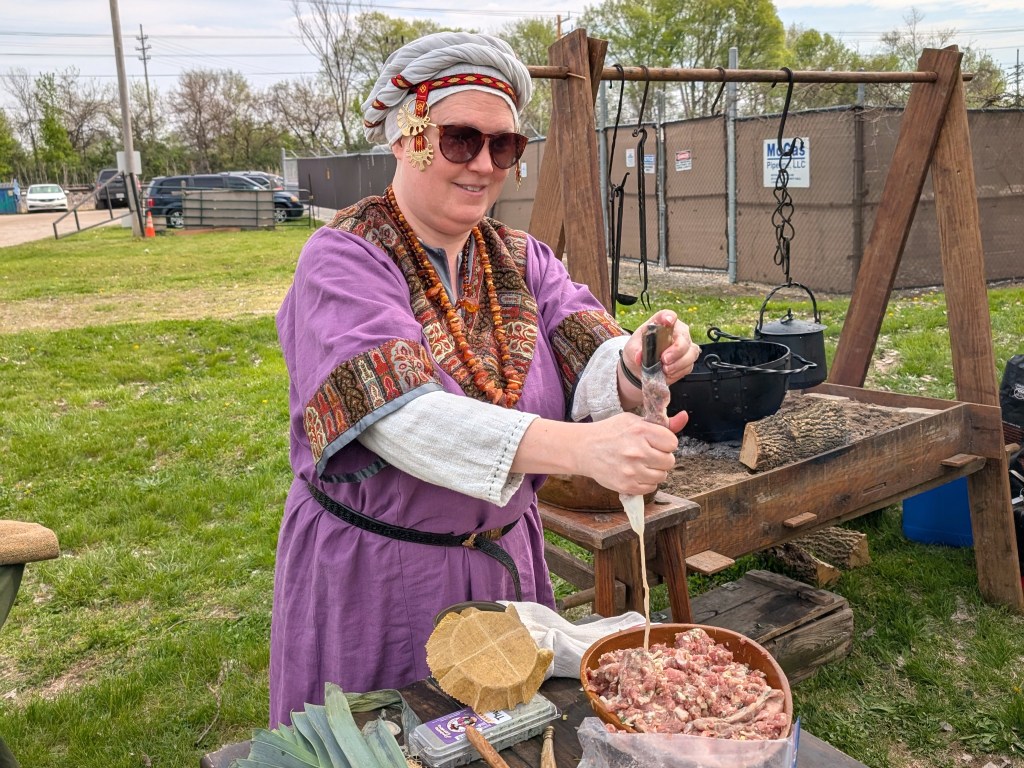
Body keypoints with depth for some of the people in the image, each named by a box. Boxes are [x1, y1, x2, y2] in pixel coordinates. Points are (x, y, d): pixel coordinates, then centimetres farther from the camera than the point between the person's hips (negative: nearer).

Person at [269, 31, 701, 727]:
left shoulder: (524, 260, 2)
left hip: (507, 559, 5)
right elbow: (399, 413, -31)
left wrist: (634, 368, -36)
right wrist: (579, 447, -43)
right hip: (374, 579, -4)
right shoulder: (344, 260, -15)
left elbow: (590, 368, -12)